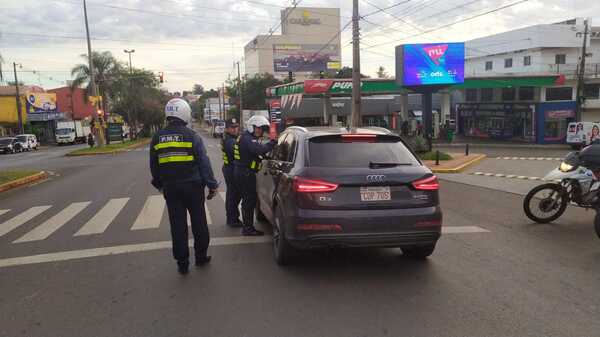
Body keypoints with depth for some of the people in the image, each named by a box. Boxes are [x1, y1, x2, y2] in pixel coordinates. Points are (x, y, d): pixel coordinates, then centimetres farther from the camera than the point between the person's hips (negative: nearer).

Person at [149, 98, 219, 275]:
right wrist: (211, 185, -4)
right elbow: (204, 163, -10)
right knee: (199, 222, 11)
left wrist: (159, 183, 26)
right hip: (193, 186, -3)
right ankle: (201, 256, 21)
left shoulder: (157, 138, 3)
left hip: (170, 188, 3)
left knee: (178, 225, 7)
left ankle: (182, 263, 12)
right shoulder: (192, 136, -9)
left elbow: (153, 166, 12)